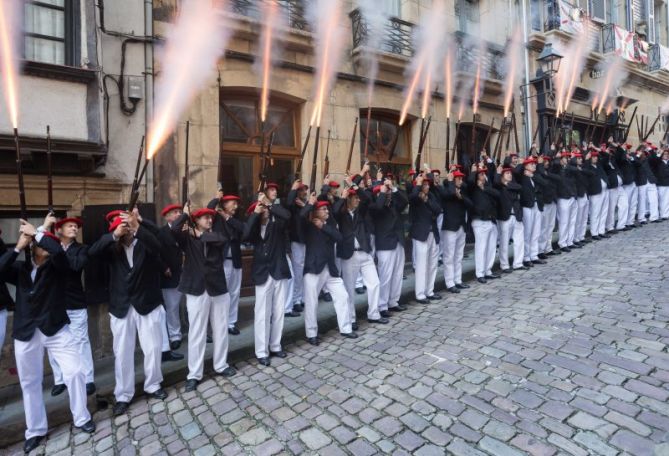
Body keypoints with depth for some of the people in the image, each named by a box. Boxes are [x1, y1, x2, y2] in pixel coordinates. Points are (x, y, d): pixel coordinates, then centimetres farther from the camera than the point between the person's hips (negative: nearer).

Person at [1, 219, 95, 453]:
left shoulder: (57, 266, -3)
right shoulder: (20, 268, 5)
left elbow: (58, 250, -25)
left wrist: (36, 232, -15)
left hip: (56, 328, -2)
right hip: (26, 332, 2)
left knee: (75, 372, -4)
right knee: (30, 382, 13)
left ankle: (82, 418, 17)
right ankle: (35, 430, 32)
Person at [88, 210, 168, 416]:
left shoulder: (144, 243, -3)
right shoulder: (113, 248, 4)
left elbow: (157, 246, -26)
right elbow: (92, 252, -14)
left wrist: (137, 227, -41)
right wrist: (114, 235, -27)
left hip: (148, 304, -1)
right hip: (121, 307, 2)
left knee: (153, 349, 8)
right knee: (122, 353, 7)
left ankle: (152, 385, 28)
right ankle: (123, 395, 21)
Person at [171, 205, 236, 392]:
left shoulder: (217, 235, 7)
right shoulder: (188, 237, 1)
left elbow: (222, 239, -16)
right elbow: (174, 230, -19)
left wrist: (201, 235, -6)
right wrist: (185, 214, -5)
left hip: (218, 288, 3)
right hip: (196, 290, -3)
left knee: (221, 330, 12)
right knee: (196, 333, 2)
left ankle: (221, 365, 29)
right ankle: (194, 374, 15)